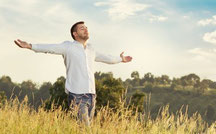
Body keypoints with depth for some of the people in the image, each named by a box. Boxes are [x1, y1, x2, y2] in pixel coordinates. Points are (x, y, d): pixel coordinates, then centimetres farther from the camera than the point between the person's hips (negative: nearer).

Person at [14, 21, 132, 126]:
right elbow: (50, 48, -10)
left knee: (88, 126, 5)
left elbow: (104, 57, 38)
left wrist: (120, 59, 52)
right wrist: (30, 46, -23)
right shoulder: (68, 47, 3)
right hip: (77, 95, -6)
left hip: (91, 94, 6)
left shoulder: (90, 49, 21)